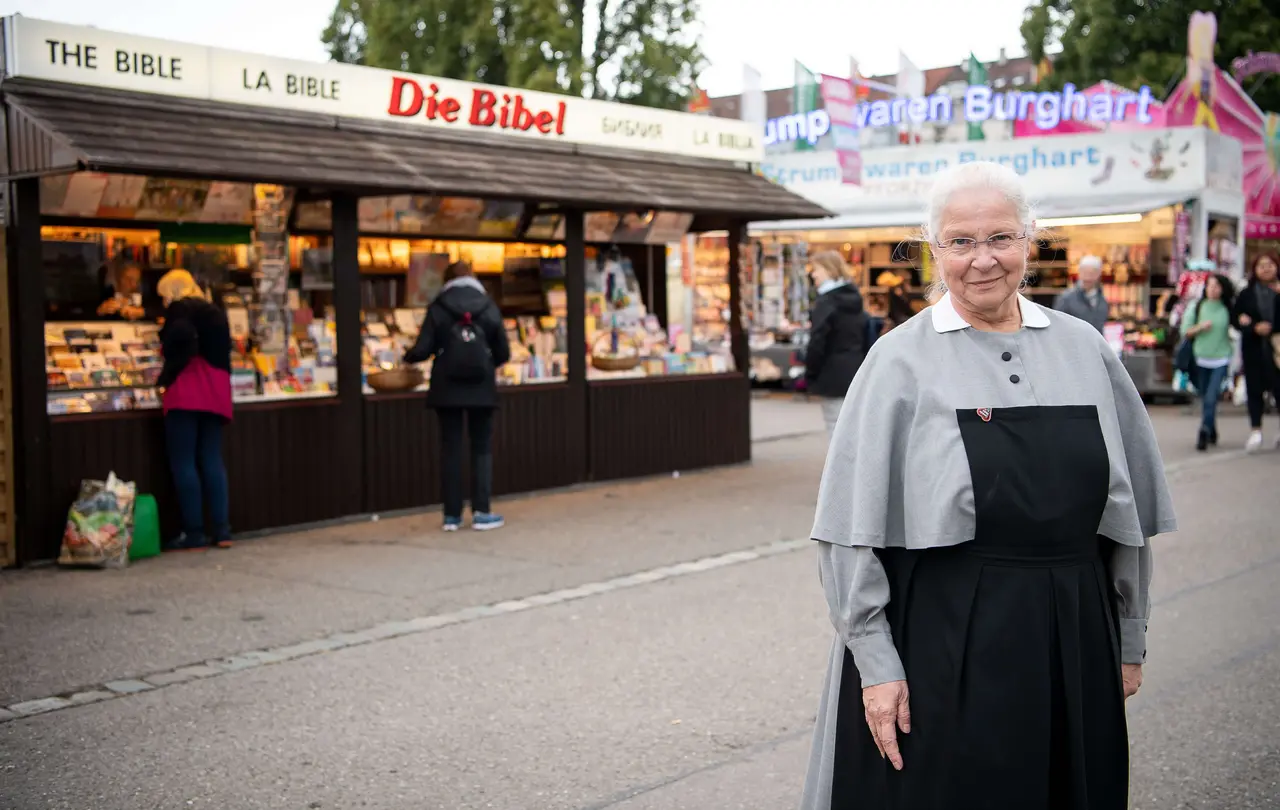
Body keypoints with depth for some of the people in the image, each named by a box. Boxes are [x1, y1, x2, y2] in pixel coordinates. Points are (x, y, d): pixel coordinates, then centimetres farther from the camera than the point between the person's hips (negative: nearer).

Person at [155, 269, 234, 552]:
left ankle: (194, 533, -6)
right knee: (212, 459, 8)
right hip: (216, 390, 7)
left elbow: (182, 342, -17)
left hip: (187, 392, -7)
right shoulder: (216, 313, 22)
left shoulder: (180, 309, 0)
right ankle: (222, 530, 4)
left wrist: (166, 378, -10)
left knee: (184, 462, -4)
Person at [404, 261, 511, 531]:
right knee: (482, 448, 9)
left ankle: (452, 515, 9)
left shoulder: (438, 308, -2)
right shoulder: (489, 307, 1)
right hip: (481, 389, 0)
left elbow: (423, 349, -7)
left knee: (450, 449, 8)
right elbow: (503, 353, 2)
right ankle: (481, 512, 4)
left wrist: (408, 357, 15)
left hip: (447, 389, 0)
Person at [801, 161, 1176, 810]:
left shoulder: (1084, 350, 5)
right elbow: (854, 530, -7)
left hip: (1075, 638, 4)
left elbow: (1130, 507, 12)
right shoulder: (901, 360, -5)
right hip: (943, 643, -3)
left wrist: (1130, 641, 13)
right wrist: (876, 664, -11)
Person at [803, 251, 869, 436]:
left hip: (834, 376, -8)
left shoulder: (826, 302, -12)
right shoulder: (855, 300, 13)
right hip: (856, 374, 8)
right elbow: (865, 339, 15)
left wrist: (810, 374, -7)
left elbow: (817, 342, -16)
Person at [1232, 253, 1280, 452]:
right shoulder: (1246, 294, 7)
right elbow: (1237, 320, 5)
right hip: (1254, 348, 2)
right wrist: (1254, 328, -11)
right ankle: (1255, 430, 9)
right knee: (1254, 389, 3)